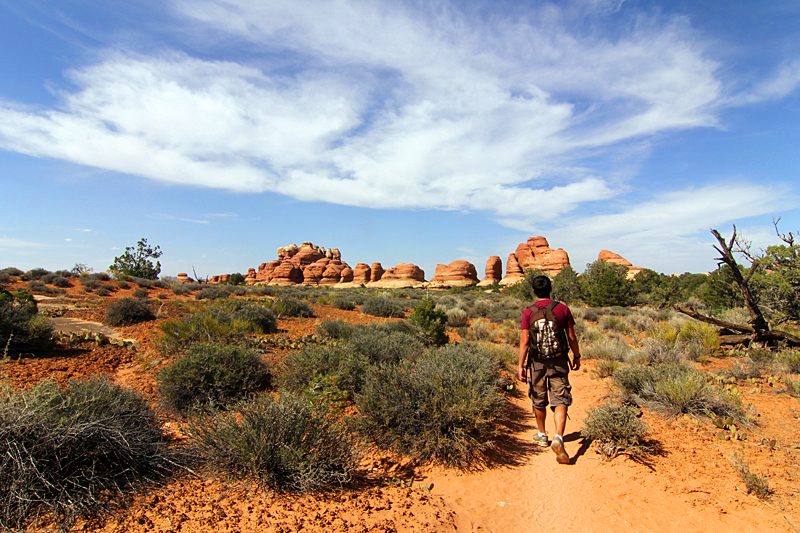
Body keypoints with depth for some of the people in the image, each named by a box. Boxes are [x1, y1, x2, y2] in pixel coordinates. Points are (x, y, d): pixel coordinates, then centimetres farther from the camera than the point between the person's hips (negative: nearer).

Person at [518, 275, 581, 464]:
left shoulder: (528, 312, -6)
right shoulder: (563, 309, -3)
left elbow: (525, 341, -10)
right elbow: (572, 337, 1)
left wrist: (521, 365, -7)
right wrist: (577, 356, 16)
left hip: (537, 362, 0)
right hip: (559, 361, 0)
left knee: (539, 400, 16)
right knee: (560, 401, 1)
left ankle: (542, 435, 33)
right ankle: (558, 438, -16)